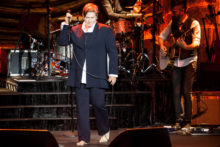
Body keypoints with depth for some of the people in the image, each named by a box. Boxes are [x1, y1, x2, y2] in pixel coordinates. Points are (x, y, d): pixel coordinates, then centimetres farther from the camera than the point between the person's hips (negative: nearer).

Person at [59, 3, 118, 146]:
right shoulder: (75, 30, 10)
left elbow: (113, 52, 1)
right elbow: (63, 42, 5)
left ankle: (105, 131, 22)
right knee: (82, 107, 2)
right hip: (80, 76, 3)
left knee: (98, 103, -4)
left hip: (97, 75, -3)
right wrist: (66, 24, -2)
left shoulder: (105, 30, 1)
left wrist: (113, 73, -4)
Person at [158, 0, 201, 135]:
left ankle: (187, 123, -3)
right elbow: (162, 36, 19)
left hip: (189, 61, -5)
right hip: (176, 62, 5)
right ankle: (179, 120, 8)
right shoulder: (173, 23, 8)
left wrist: (186, 46, -37)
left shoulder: (194, 24, -9)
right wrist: (162, 46, 0)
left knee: (186, 92, -8)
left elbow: (196, 43, -18)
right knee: (176, 93, 1)